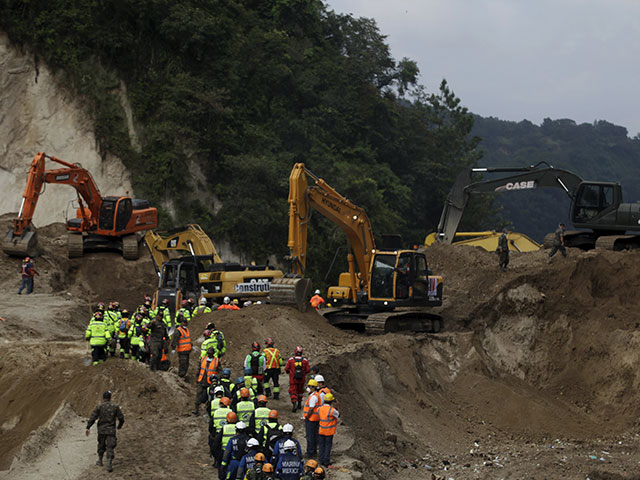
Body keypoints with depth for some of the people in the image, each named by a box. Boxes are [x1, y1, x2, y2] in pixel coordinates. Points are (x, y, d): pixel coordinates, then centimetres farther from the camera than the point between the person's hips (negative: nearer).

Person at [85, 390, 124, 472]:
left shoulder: (99, 407, -2)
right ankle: (109, 464, -19)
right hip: (111, 430, -1)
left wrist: (88, 428, -7)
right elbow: (121, 418, 2)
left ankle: (100, 461, 36)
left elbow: (92, 418, -8)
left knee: (101, 445, 22)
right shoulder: (115, 407, -1)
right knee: (110, 448, -4)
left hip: (101, 430, 1)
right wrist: (120, 426, 22)